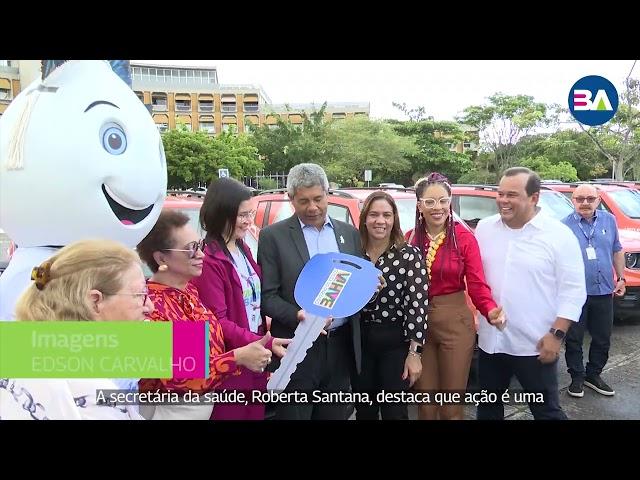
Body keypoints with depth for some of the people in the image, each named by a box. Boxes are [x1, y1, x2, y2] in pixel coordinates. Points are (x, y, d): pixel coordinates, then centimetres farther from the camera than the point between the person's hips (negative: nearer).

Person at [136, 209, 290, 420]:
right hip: (174, 409, -8)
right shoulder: (151, 307, -26)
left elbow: (216, 327, -1)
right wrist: (237, 357, -30)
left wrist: (267, 343, -12)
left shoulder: (189, 289, 0)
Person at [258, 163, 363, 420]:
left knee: (335, 415, 17)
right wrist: (297, 316, -22)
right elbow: (267, 295, -6)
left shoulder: (349, 233, 8)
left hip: (341, 347, 4)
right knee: (294, 414, 9)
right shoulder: (273, 235, -4)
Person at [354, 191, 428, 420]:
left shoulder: (409, 254, -9)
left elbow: (417, 304, -13)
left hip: (395, 342, -3)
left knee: (394, 412, 10)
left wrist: (414, 352, -16)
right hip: (360, 341, 3)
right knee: (364, 411, 17)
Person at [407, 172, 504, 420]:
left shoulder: (464, 238, -9)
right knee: (425, 402, 18)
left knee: (452, 403, 14)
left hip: (455, 322, -2)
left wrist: (490, 309, -30)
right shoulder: (409, 238, -3)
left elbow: (477, 284, -12)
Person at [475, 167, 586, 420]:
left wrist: (556, 334, -14)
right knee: (488, 406, 20)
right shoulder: (484, 228, 2)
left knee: (546, 410, 12)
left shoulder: (559, 235, -10)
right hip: (490, 340, 4)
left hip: (536, 345, -4)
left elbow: (573, 291, -9)